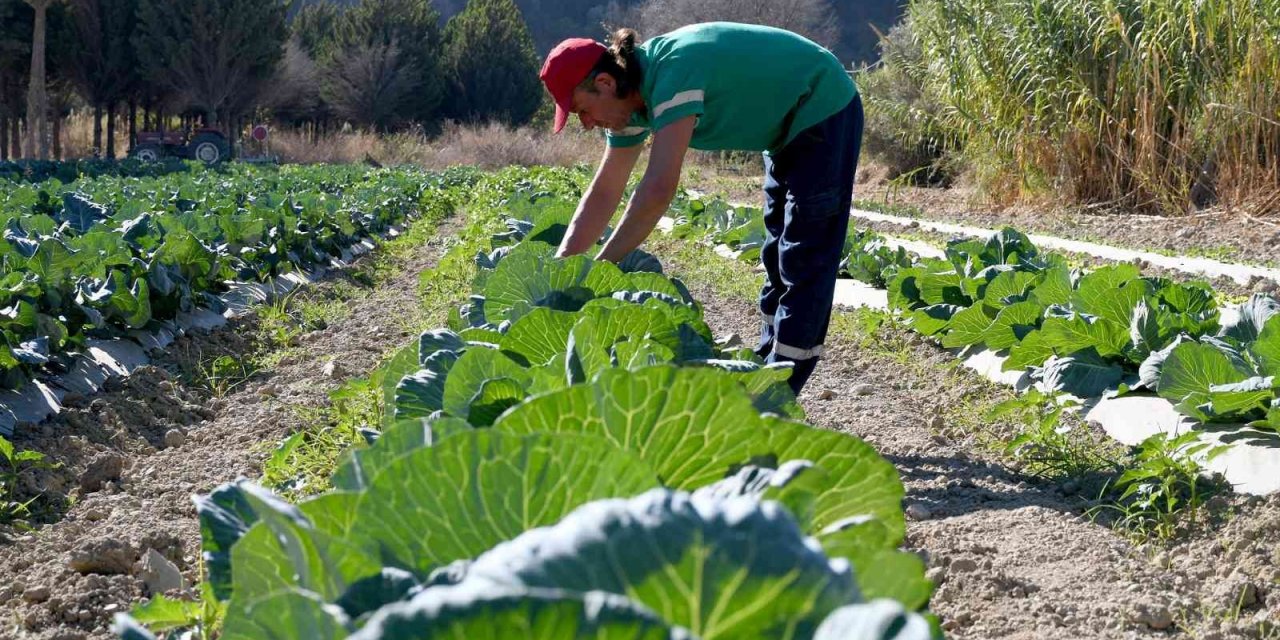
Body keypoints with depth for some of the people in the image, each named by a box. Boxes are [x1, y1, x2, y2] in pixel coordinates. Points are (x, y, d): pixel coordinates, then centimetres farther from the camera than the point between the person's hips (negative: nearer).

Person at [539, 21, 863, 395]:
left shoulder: (672, 73, -32)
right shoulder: (632, 97, -4)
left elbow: (659, 188, -39)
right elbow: (604, 193, 1)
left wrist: (598, 267, -32)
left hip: (824, 111, -10)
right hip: (789, 126, 10)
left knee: (804, 263, -10)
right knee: (777, 256, 14)